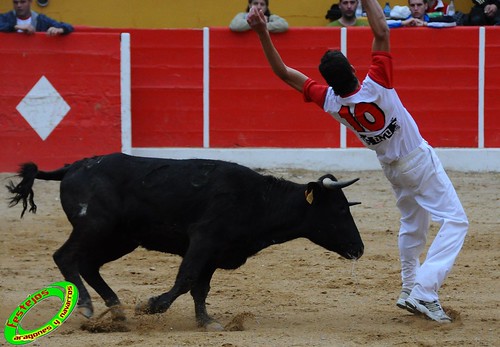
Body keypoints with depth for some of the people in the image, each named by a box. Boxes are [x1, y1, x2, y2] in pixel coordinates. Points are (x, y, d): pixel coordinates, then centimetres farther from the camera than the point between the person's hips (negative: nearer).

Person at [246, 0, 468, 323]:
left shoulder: (329, 102, -19)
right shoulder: (375, 88, -33)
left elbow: (284, 72, -15)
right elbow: (382, 32, -32)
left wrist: (262, 33, -18)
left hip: (392, 167, 6)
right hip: (419, 161, -6)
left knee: (413, 224, 27)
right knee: (455, 221, -6)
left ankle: (409, 290, 32)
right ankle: (424, 293, -20)